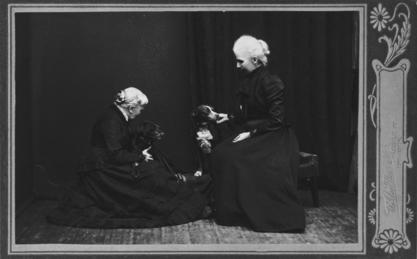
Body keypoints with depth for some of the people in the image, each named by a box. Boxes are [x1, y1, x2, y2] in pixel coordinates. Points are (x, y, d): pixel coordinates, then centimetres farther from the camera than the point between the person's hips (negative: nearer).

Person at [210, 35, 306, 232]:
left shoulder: (272, 84, -13)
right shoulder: (248, 82, 11)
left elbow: (276, 120, -17)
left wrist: (251, 132, -19)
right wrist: (229, 118, 8)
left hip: (274, 137, -8)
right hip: (252, 135, 8)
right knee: (221, 153, -16)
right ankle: (229, 210, -10)